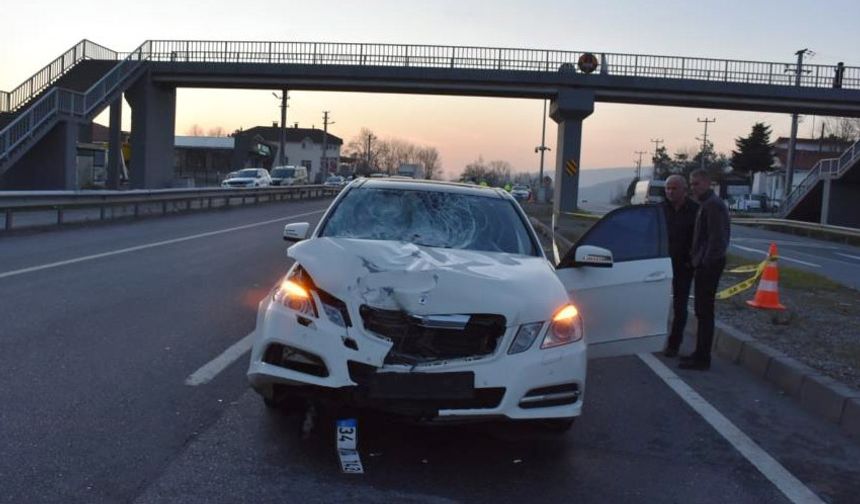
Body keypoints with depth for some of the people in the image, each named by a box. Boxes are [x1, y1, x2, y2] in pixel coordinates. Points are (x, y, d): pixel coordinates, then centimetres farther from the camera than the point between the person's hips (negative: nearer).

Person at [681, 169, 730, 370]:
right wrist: (697, 258, 16)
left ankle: (702, 359, 0)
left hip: (708, 264, -10)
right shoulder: (707, 203, 17)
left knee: (704, 311, -5)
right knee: (703, 310, 14)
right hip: (706, 264, 10)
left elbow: (716, 238, -21)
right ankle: (700, 354, 23)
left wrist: (705, 262, -20)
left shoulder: (712, 205, -15)